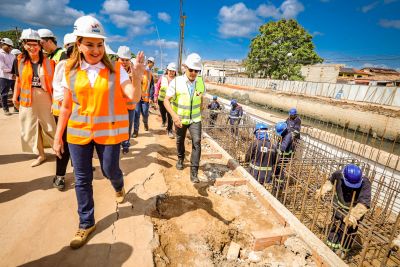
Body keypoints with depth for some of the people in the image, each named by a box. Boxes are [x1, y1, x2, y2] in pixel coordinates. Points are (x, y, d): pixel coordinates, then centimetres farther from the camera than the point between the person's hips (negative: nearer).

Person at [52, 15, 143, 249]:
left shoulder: (116, 69, -4)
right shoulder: (70, 71, 2)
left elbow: (134, 98, -13)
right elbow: (66, 106, 6)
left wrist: (137, 79, -33)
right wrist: (58, 136, 8)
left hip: (109, 131, -2)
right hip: (78, 132, 3)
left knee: (110, 170, 10)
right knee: (82, 179, 9)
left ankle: (119, 186, 49)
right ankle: (87, 223, 30)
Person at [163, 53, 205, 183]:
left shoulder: (201, 82, -5)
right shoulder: (176, 82, -16)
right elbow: (166, 100, -16)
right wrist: (174, 115, -30)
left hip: (195, 119, 1)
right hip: (180, 119, -1)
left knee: (197, 142, -15)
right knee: (180, 141, 18)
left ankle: (194, 172, -9)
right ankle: (180, 159, 48)